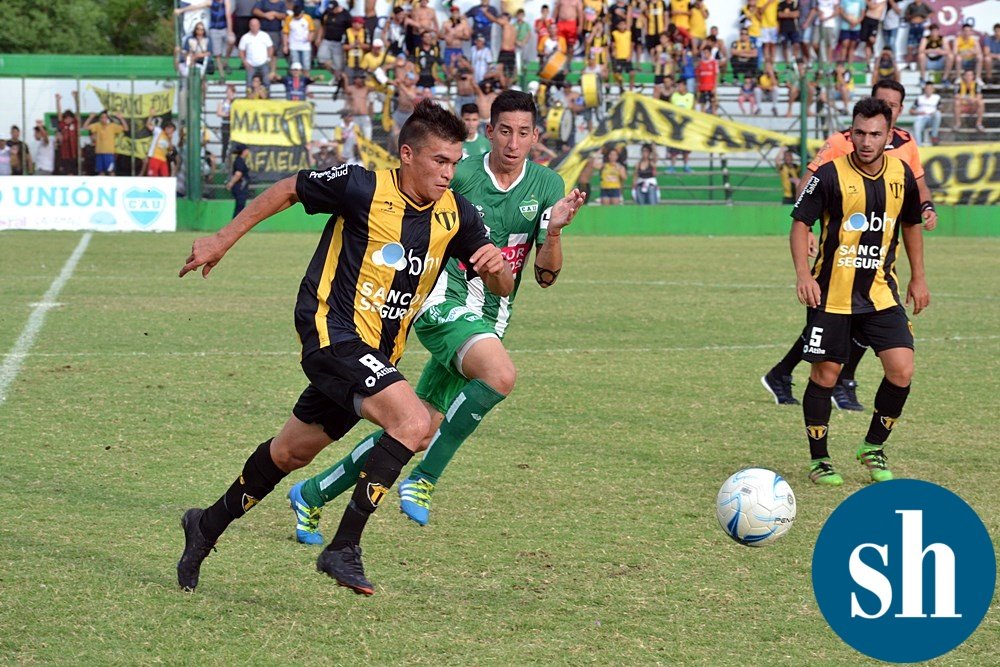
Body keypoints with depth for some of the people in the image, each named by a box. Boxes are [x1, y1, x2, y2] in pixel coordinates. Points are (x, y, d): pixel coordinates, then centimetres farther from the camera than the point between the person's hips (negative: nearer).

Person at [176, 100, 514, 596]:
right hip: (331, 330, -7)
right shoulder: (364, 188, -15)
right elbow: (288, 189, 0)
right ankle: (344, 548, -20)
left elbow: (500, 288, 6)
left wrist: (495, 266, -19)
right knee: (413, 422, -25)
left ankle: (208, 526, 39)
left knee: (291, 452, 18)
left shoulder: (455, 214, 1)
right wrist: (223, 240, 4)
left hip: (377, 353, 7)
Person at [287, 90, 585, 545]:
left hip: (489, 320, 5)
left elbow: (545, 276, -2)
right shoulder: (460, 177, -9)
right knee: (500, 374, -35)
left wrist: (554, 231, -17)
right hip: (446, 302, -5)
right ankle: (423, 479, -21)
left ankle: (312, 495, 22)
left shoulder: (547, 186, 3)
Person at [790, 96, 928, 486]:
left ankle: (873, 449, 13)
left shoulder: (902, 175, 2)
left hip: (880, 293, 3)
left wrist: (918, 278, 18)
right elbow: (801, 223, -6)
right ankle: (818, 460, 17)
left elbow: (911, 225, 18)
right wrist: (803, 273, -19)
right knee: (826, 374, 1)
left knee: (901, 370, -8)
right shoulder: (831, 175, -11)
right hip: (831, 294, -3)